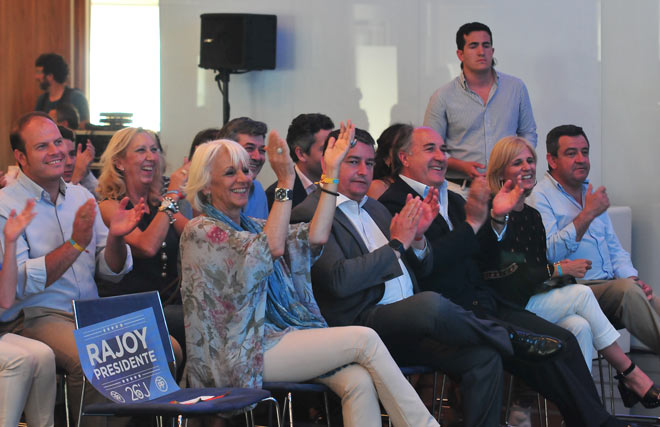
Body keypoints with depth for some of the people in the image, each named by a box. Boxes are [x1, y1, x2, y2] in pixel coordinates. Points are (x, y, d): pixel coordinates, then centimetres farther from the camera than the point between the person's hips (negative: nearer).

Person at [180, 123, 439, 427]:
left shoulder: (252, 226, 20)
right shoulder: (200, 232, -4)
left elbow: (315, 237, 4)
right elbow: (272, 248, -19)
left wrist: (331, 171, 4)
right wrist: (285, 182, -22)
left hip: (281, 337, 7)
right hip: (245, 353, -7)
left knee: (359, 382, -21)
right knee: (364, 339, -16)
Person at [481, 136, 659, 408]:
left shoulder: (532, 216, 18)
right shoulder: (492, 214, -6)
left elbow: (537, 269, 15)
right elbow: (504, 274, -15)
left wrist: (560, 269, -6)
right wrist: (558, 270, -16)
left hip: (532, 298, 7)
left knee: (579, 327, -23)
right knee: (582, 294, -19)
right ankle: (631, 375, -9)